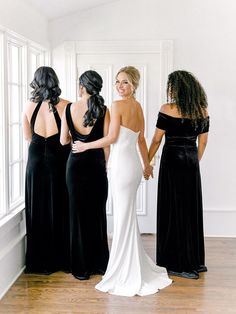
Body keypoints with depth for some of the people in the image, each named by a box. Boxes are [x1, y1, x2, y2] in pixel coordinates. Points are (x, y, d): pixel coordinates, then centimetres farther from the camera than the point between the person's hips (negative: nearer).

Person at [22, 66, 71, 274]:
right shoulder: (65, 106, -11)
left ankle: (40, 262, 20)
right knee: (60, 209, 9)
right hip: (59, 161, -2)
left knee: (38, 209, 12)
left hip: (36, 161, 2)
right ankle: (62, 259, 18)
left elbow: (28, 137, 11)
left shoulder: (29, 107, -2)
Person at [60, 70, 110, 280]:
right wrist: (105, 164, 10)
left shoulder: (69, 109, -4)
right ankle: (99, 264, 22)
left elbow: (64, 140, 2)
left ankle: (81, 268, 13)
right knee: (97, 213, 12)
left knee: (78, 213, 8)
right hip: (96, 164, 0)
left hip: (75, 164, 0)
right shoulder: (103, 110, -7)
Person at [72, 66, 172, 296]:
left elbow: (111, 138, -11)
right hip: (133, 164, 8)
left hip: (122, 164, -8)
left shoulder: (117, 105, -11)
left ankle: (127, 276, 8)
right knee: (128, 216, 16)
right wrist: (147, 164, 28)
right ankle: (137, 269, 27)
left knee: (123, 217, -1)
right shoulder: (138, 106, 13)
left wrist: (85, 146, 2)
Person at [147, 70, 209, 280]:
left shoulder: (168, 109, -10)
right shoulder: (202, 111, 4)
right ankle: (196, 261, 22)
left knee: (174, 209, 3)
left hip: (172, 160, -5)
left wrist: (147, 162, 5)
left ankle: (179, 264, 9)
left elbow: (157, 140, -5)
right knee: (192, 208, 13)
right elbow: (203, 141, 9)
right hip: (191, 161, 5)